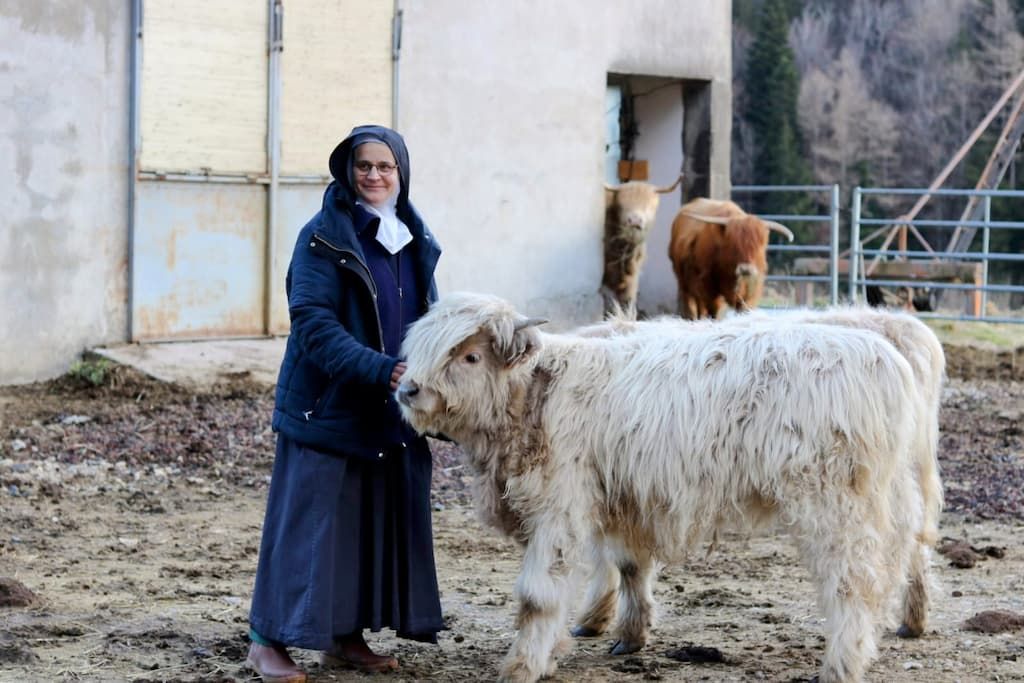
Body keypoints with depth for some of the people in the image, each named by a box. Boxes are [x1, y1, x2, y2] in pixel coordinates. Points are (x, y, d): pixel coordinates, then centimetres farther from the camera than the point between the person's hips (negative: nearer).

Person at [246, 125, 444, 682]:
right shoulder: (323, 238, -10)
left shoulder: (415, 240, 10)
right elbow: (314, 323, -18)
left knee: (379, 524, 9)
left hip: (391, 413, 6)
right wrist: (380, 369, -29)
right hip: (329, 406, -6)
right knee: (309, 521, -4)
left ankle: (345, 637, 20)